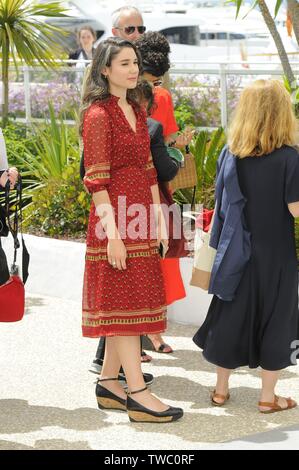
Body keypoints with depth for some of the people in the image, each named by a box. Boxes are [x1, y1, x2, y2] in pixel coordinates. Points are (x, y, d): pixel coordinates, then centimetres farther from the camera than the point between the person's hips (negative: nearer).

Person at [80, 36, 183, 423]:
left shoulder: (137, 112, 15)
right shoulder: (98, 114, -11)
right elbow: (97, 180, -15)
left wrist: (159, 218, 13)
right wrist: (112, 233, -20)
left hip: (140, 217, 8)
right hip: (115, 218, -8)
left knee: (130, 301, 10)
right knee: (126, 302, -6)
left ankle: (108, 384, 18)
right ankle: (138, 393, -4)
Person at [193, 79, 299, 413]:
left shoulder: (230, 154, -3)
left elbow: (220, 203, 3)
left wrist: (218, 244, 13)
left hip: (237, 253, 4)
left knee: (231, 315, 14)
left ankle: (221, 389, 23)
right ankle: (268, 396, 13)